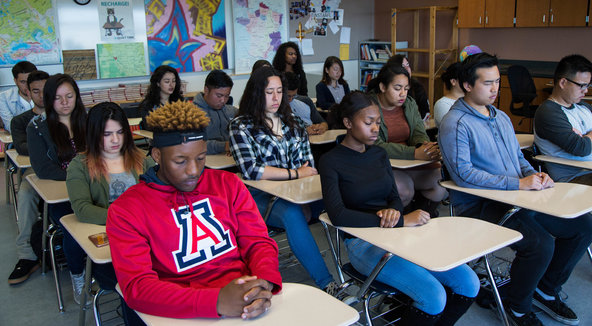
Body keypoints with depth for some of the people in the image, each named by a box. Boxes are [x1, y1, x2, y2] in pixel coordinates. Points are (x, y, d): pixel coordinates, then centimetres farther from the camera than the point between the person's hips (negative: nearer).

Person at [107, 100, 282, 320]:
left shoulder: (228, 184, 12)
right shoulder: (125, 211, 1)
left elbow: (259, 242, 10)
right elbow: (136, 287, -8)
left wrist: (264, 284, -14)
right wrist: (217, 301, -22)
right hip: (186, 313, -2)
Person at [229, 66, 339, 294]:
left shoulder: (292, 121, 18)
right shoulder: (241, 126, 1)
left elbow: (308, 162, 18)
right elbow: (251, 171, -12)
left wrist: (307, 175, -6)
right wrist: (295, 174, -11)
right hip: (261, 196, -4)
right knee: (292, 214, -37)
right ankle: (326, 283, -34)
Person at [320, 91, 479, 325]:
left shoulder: (379, 154, 13)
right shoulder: (331, 162, -7)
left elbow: (395, 198, 14)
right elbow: (338, 216, -19)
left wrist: (393, 211, -14)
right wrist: (401, 221, -20)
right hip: (363, 242, -6)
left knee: (469, 283, -8)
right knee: (434, 296, -25)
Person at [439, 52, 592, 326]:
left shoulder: (501, 117, 18)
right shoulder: (455, 124, -11)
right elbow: (464, 173, -21)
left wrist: (534, 175, 1)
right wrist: (518, 183, -21)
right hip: (479, 205, -9)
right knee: (540, 243, -28)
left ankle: (546, 290, 20)